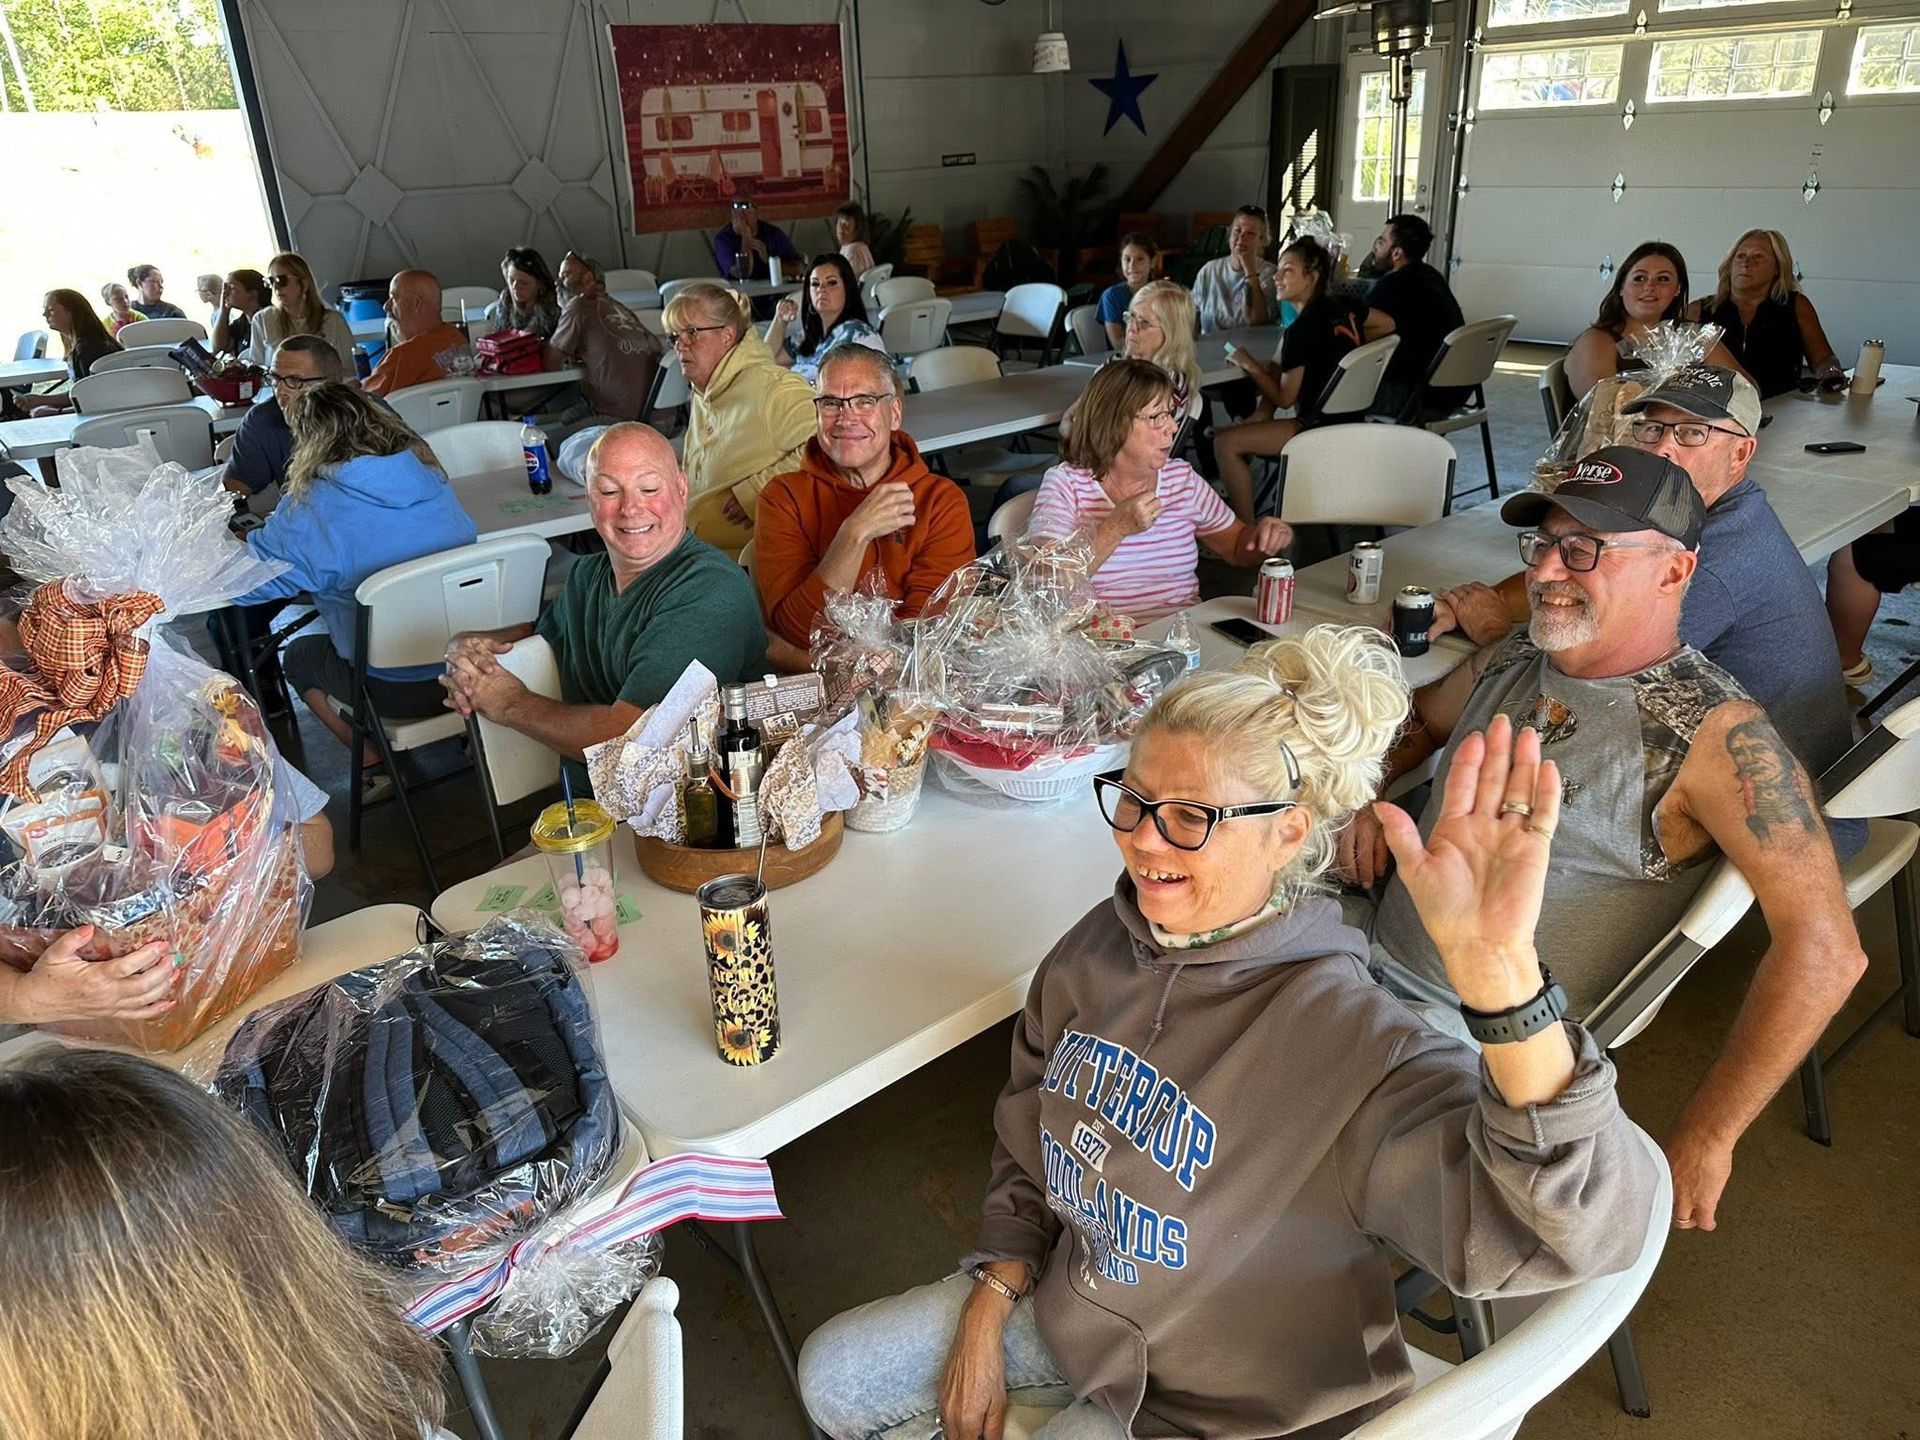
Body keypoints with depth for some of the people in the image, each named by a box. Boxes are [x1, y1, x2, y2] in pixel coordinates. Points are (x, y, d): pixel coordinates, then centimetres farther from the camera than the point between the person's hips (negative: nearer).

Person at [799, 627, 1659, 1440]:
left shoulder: (1345, 1038, -33)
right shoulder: (1099, 950, -12)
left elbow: (1578, 1230, -47)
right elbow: (1028, 1151, 5)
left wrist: (1498, 969, -60)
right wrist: (987, 1309, -1)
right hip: (1072, 1309, 6)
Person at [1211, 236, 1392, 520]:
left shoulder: (1302, 329, -19)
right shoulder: (1344, 307, 4)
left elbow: (1284, 398, -13)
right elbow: (1387, 324, 22)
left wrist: (1250, 365, -2)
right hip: (1351, 417, 10)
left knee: (1224, 443, -15)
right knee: (1276, 365, 23)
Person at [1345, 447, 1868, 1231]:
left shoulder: (1713, 733, -15)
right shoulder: (1514, 658, 5)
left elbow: (1824, 952, -19)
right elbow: (1421, 717, 27)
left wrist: (1704, 1137, -17)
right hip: (1372, 968, 7)